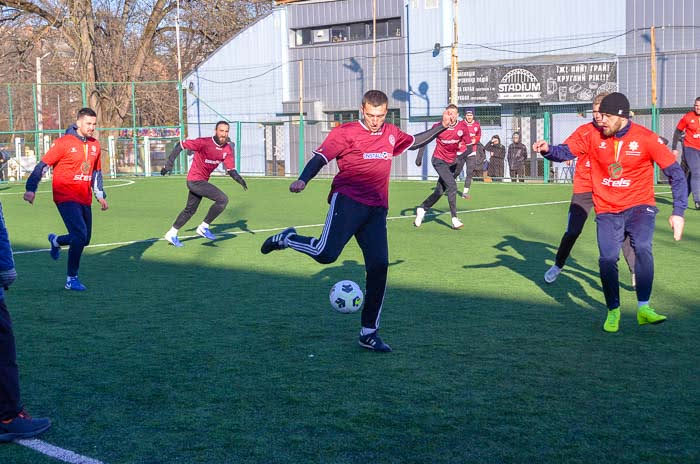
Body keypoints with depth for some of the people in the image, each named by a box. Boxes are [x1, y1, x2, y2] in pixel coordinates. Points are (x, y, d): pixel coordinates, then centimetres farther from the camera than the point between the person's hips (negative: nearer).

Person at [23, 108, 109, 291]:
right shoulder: (64, 143, -9)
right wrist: (31, 189, -15)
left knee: (84, 239, 12)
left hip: (84, 199, 7)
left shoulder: (95, 145, 10)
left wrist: (100, 195, 21)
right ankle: (71, 279, -5)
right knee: (80, 236, -19)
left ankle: (56, 241, 44)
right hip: (66, 197, -7)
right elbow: (43, 165, -7)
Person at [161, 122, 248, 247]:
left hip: (202, 181, 8)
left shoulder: (228, 149, -1)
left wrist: (238, 178, -24)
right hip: (195, 180, -8)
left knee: (190, 210, 21)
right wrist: (169, 163, -19)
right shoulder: (204, 142, -21)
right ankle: (204, 227, -4)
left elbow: (231, 169, -3)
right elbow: (180, 145, -15)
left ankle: (172, 234, 36)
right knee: (223, 199, -17)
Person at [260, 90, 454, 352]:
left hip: (377, 209, 5)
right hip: (348, 200, -5)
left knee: (379, 266, -3)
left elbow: (414, 142, 36)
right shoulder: (346, 132, -1)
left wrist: (441, 127, 27)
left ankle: (369, 333, 7)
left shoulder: (391, 134, 17)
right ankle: (287, 239, 9)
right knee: (326, 254, -24)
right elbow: (320, 158, -8)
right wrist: (303, 180, -26)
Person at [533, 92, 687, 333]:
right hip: (607, 211, 2)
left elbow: (675, 172, -9)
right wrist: (548, 150, -19)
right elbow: (567, 152, 5)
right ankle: (613, 312, 12)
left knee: (642, 248, -26)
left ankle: (644, 308, -17)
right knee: (607, 260, -9)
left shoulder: (646, 138, -12)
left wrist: (678, 212, -14)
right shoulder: (595, 137, -2)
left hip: (639, 206, -2)